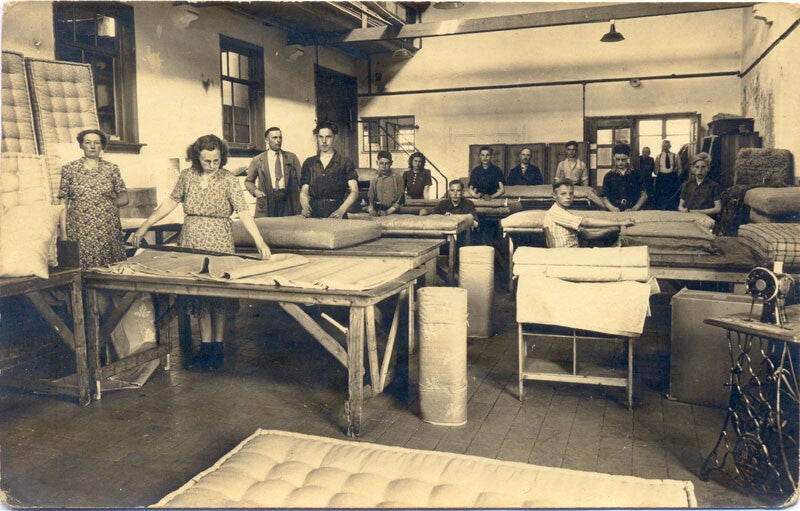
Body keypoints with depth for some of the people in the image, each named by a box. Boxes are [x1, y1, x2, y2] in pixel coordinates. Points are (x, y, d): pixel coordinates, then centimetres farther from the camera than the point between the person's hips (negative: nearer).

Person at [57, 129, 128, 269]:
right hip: (79, 233, -1)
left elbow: (124, 198, 13)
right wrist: (63, 234, -1)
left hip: (108, 230, 1)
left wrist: (106, 203, -1)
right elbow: (63, 203, 4)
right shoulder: (69, 169, 5)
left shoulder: (112, 168, 7)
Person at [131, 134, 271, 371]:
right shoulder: (187, 176, 3)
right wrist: (145, 226, 10)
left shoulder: (228, 180, -7)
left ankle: (217, 348, 14)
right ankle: (205, 347, 18)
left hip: (218, 244, -3)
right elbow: (171, 202, 12)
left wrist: (259, 241, -26)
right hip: (191, 243, 3)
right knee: (199, 293, 8)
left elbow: (244, 212, -14)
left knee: (218, 294, 2)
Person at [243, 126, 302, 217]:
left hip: (288, 203, 1)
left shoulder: (292, 157, 12)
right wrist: (255, 191, -5)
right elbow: (248, 181, 16)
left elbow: (300, 178, 7)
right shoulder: (257, 160, 8)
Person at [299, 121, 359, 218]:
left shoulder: (345, 162, 8)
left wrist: (341, 211, -18)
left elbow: (354, 191, -2)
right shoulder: (309, 163, 17)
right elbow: (304, 192, 11)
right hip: (314, 215, 2)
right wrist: (305, 206, -11)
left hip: (335, 215, -2)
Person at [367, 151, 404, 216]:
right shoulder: (373, 181, 18)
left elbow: (400, 199, 0)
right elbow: (370, 199, 11)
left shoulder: (397, 178, 9)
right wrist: (371, 210, -11)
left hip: (392, 212, -3)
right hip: (376, 211, 3)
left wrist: (388, 211, -14)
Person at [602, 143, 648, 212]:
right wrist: (612, 208, -12)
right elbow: (605, 198, 8)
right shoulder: (608, 176, 11)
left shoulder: (635, 175, 11)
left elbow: (644, 195, 10)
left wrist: (634, 209, -7)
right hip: (613, 214, -1)